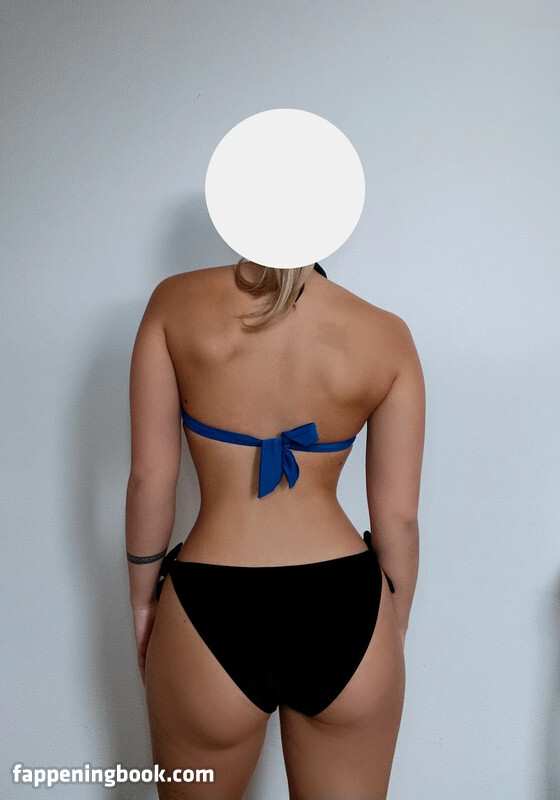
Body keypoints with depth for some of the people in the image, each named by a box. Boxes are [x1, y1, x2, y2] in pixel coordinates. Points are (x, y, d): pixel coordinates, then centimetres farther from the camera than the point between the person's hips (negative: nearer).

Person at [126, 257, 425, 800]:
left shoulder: (176, 303, -7)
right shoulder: (386, 336, -5)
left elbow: (149, 480, -5)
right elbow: (399, 517, -2)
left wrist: (143, 600, 10)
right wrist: (392, 635, 13)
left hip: (212, 615, 0)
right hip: (346, 616, 1)